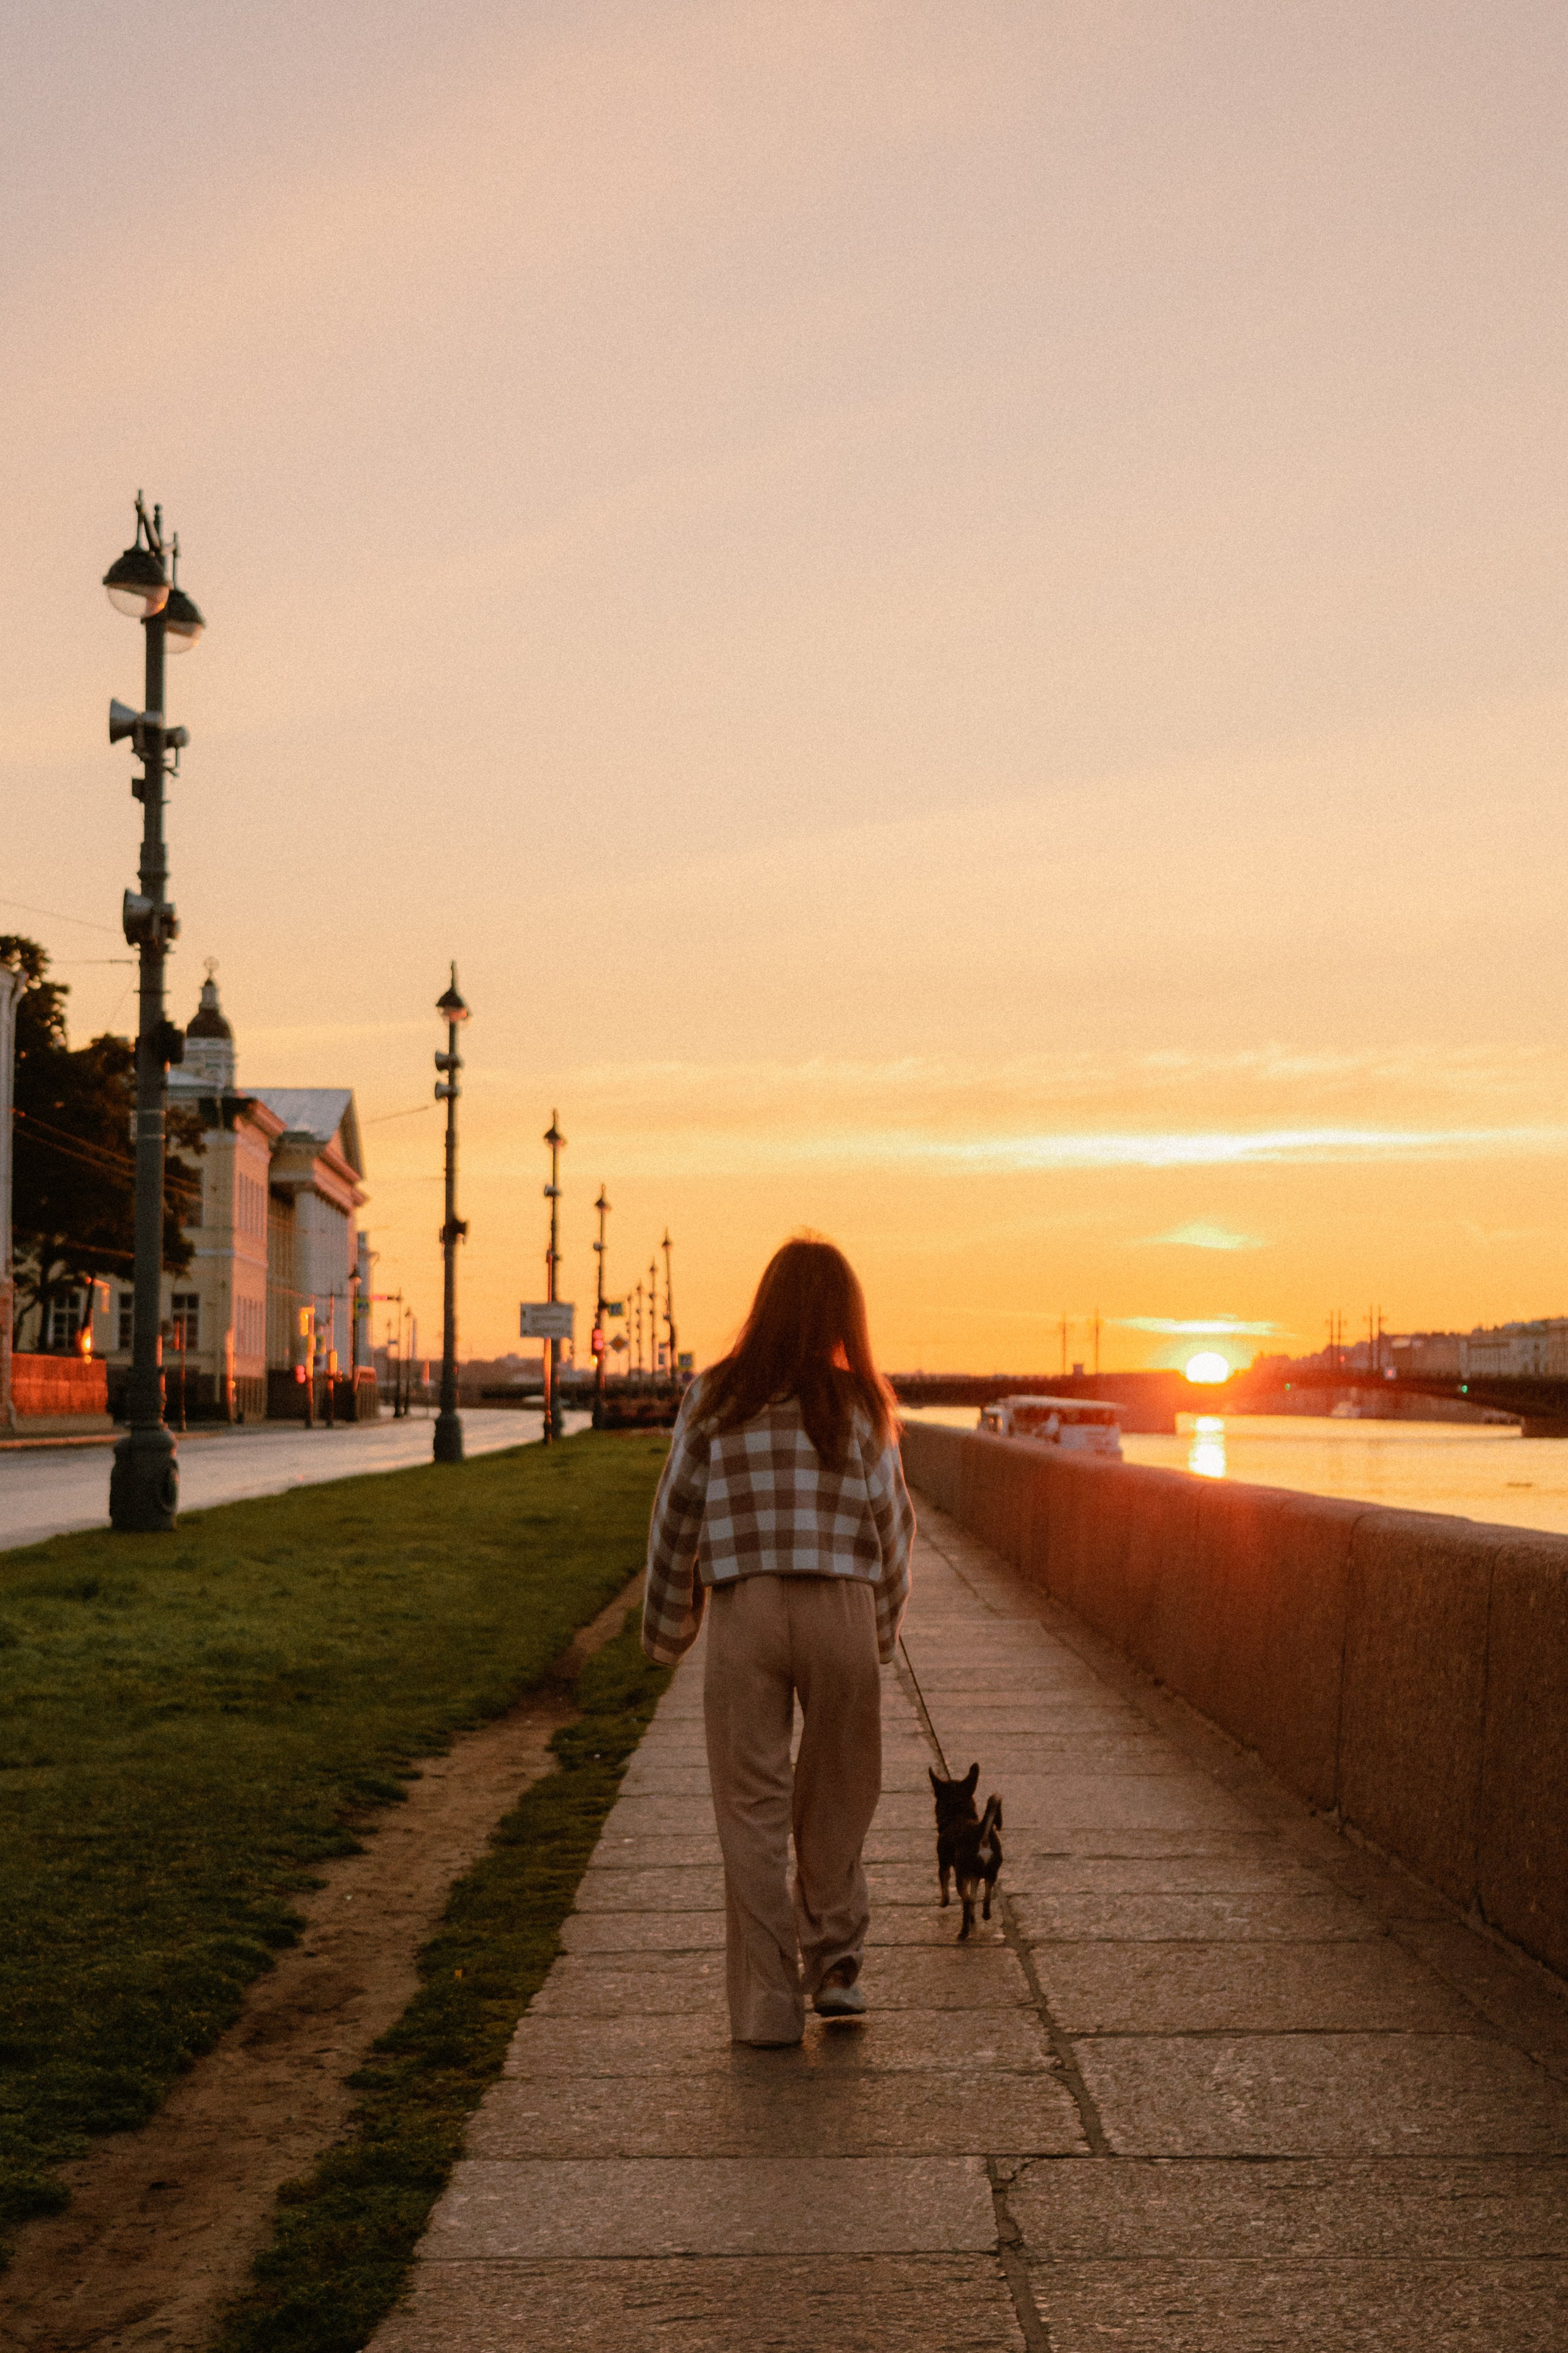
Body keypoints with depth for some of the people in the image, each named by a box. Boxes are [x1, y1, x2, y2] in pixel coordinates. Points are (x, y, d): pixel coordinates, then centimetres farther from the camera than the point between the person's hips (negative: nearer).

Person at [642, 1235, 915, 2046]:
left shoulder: (715, 1400, 1)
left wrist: (667, 1629, 15)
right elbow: (890, 1526, 5)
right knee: (836, 1798, 18)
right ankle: (832, 1963, 22)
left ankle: (768, 2004, 9)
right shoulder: (863, 1406, 1)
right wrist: (882, 1630, 18)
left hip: (746, 1614, 0)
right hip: (841, 1613, 0)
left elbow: (676, 1518, 4)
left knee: (753, 1808, 6)